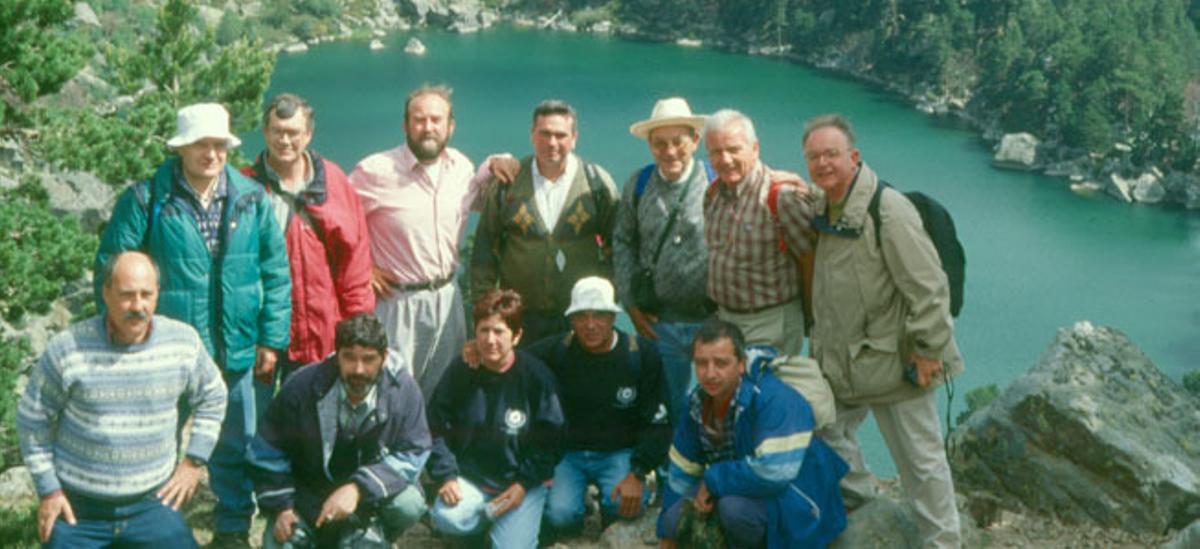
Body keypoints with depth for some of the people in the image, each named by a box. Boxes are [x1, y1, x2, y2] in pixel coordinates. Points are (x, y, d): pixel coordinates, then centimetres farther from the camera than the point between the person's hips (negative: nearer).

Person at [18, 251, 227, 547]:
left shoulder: (183, 342, -6)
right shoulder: (67, 349, -12)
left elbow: (212, 399, 11)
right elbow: (32, 420, 0)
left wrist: (194, 461, 4)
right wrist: (48, 490, 0)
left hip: (152, 503, 1)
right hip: (77, 508, -1)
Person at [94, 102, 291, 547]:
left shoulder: (252, 199, 2)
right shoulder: (145, 200, -6)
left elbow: (276, 273, 4)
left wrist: (271, 340, 0)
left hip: (240, 353, 3)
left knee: (237, 447, 14)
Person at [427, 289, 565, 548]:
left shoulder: (536, 375, -9)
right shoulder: (460, 370, -4)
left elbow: (549, 439, -4)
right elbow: (436, 427, 0)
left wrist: (524, 484, -11)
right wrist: (445, 476, -11)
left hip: (521, 481, -2)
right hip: (470, 477, 2)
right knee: (446, 519, -27)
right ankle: (486, 517, 7)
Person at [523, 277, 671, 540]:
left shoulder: (642, 354, -6)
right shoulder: (554, 352, -6)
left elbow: (658, 422, -5)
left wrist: (637, 474, -14)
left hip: (619, 452, 0)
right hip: (566, 452, 0)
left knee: (624, 506, -29)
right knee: (559, 514, -25)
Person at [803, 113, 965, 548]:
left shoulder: (888, 210, -21)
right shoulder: (822, 209, 7)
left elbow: (927, 286, -21)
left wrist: (928, 349, -20)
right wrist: (821, 338, 20)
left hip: (891, 360, -8)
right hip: (841, 360, 8)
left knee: (920, 458, 2)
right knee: (827, 431, 23)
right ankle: (853, 493, 49)